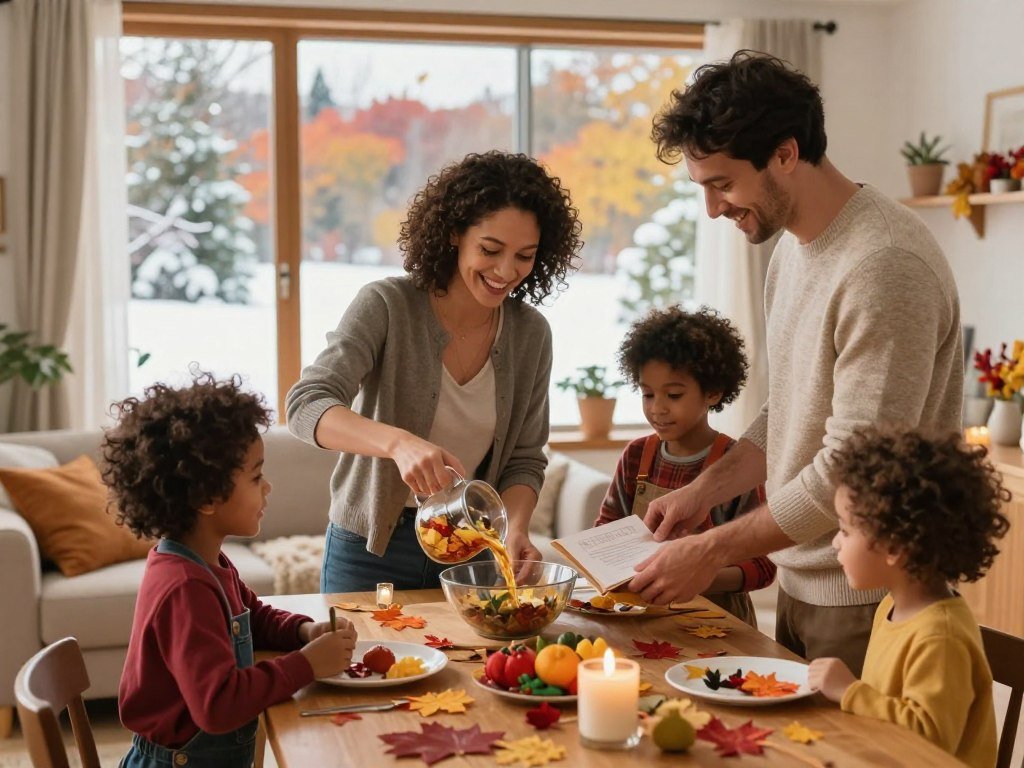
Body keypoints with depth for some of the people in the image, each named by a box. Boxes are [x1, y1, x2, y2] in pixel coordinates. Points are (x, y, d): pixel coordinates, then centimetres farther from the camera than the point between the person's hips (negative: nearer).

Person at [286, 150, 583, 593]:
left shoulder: (531, 334, -3)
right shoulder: (387, 306, -16)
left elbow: (524, 459, 2)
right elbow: (306, 405, -28)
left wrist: (515, 530, -18)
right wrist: (400, 442, -45)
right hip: (373, 551, -3)